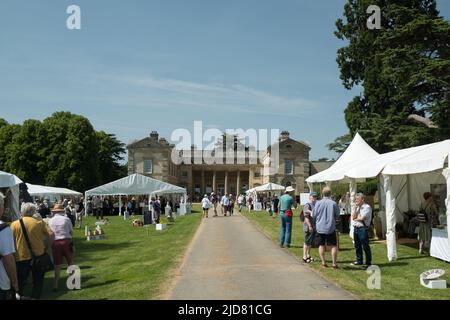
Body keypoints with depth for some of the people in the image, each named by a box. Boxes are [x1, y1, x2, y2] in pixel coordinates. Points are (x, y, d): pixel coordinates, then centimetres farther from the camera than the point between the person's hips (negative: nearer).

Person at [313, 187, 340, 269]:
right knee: (334, 245, 8)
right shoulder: (333, 203, -9)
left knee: (321, 245, 11)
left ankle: (323, 262, 11)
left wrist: (314, 225, 18)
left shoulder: (318, 203, -6)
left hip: (320, 227, 1)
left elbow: (314, 215, 2)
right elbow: (337, 215, 2)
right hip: (330, 228, -1)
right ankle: (334, 263, 6)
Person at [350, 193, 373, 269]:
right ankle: (359, 261, 28)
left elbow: (362, 218, -16)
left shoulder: (367, 207, -8)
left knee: (365, 246, -4)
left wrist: (355, 218, 1)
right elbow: (353, 217, 3)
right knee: (357, 246, 16)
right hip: (355, 228, 8)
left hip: (363, 229, -8)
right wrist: (355, 207, -2)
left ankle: (368, 263, 3)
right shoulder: (356, 207, 16)